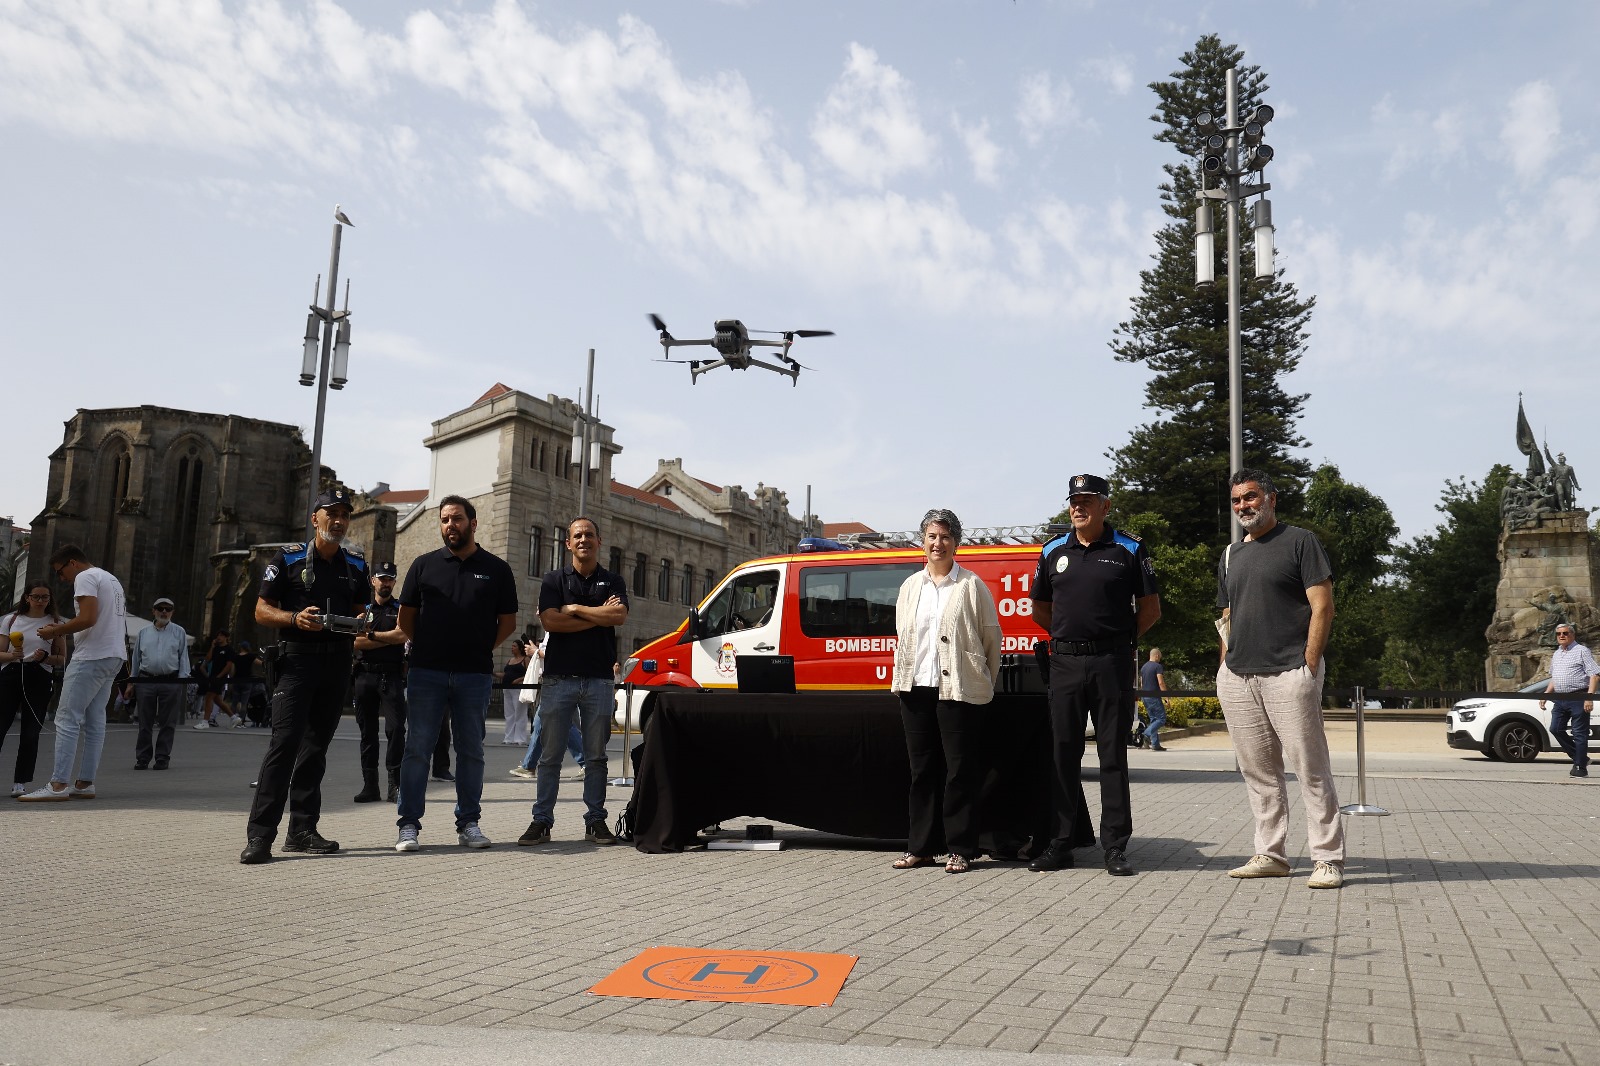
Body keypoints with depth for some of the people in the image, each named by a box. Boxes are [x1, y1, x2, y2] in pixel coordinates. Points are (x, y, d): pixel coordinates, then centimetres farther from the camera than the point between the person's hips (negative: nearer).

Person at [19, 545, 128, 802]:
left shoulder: (85, 577, -7)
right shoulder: (111, 579, 23)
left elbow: (88, 618, -19)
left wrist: (55, 631, -6)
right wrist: (63, 629, 19)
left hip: (91, 657, -10)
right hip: (114, 657, 10)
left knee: (67, 719, -8)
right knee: (94, 721, 9)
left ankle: (58, 785, -11)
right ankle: (85, 783, 9)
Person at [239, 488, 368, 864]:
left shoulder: (356, 565, 14)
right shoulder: (288, 559, 2)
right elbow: (262, 610, 1)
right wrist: (295, 618, -18)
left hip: (337, 661, 4)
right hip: (297, 659, -4)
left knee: (316, 746, 8)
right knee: (285, 742, -13)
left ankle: (302, 830, 15)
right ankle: (260, 835, -11)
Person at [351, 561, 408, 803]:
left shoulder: (400, 609, 9)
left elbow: (402, 635, -9)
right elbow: (357, 642, -2)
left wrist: (371, 635, -3)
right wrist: (390, 639, -6)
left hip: (392, 675, -2)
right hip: (365, 674, 3)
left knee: (395, 727, -12)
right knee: (367, 731, 6)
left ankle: (395, 784, -9)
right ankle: (370, 786, 11)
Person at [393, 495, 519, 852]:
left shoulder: (496, 569, 6)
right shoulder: (424, 564, 8)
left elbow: (508, 621, 9)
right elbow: (406, 617, 12)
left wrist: (480, 650, 4)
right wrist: (427, 647, 6)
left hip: (475, 675, 0)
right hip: (426, 672, 0)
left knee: (471, 751, 7)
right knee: (417, 749, 1)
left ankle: (468, 823, 16)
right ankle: (409, 825, 7)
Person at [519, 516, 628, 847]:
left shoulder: (612, 582, 12)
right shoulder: (554, 580, 8)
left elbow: (619, 616, -8)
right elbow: (550, 621, -8)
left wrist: (576, 609, -6)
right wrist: (598, 616, -7)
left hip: (599, 680, 1)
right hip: (559, 679, -1)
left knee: (596, 756, 6)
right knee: (550, 755, 2)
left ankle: (595, 821, 12)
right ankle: (541, 821, 7)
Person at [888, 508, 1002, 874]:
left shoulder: (971, 586, 0)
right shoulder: (910, 586, 14)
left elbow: (992, 637, 2)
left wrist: (984, 684, 1)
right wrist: (901, 680, 12)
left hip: (958, 689, -4)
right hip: (916, 689, 5)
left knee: (960, 770, -1)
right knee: (922, 769, 9)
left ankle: (960, 849, 6)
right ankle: (921, 847, 16)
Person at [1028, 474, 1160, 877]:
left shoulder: (1129, 549, 3)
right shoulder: (1053, 552, 11)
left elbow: (1150, 608, 6)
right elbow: (1040, 609, 20)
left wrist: (1121, 638, 4)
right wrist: (1067, 634, 11)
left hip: (1111, 663, -3)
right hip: (1065, 662, 3)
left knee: (1113, 755, 2)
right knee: (1064, 753, 6)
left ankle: (1115, 846, 9)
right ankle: (1062, 842, 14)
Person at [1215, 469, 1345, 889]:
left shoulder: (1300, 541, 2)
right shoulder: (1230, 556, 20)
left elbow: (1322, 606, -5)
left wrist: (1309, 664, -12)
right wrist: (1226, 669, 11)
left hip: (1288, 673, -6)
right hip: (1237, 678, 6)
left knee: (1311, 770, -4)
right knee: (1258, 772, 9)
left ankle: (1327, 858, 3)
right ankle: (1271, 855, 17)